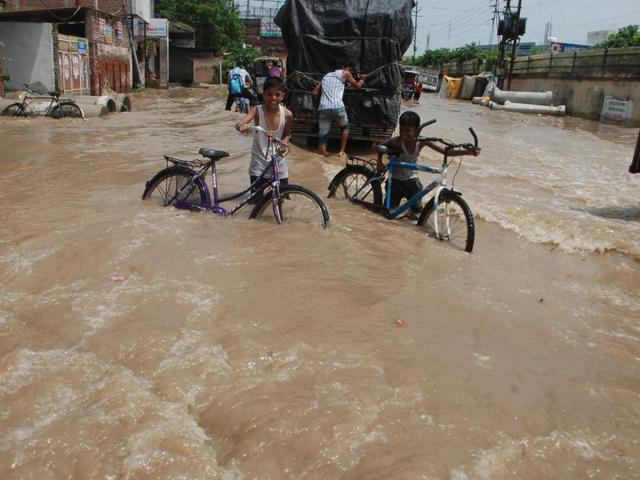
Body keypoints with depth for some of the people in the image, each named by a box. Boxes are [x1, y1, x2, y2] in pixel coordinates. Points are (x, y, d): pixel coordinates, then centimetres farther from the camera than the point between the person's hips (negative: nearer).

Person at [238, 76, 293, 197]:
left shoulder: (287, 115, -10)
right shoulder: (257, 110, -17)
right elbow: (241, 123, -35)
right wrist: (242, 126, -58)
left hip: (278, 162, 2)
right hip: (259, 163, -2)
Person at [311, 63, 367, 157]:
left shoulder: (326, 76, 27)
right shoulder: (345, 74, 15)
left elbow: (314, 93, 23)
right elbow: (357, 86, 27)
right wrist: (362, 79, 46)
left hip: (323, 109, 3)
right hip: (337, 107, -3)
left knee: (322, 138, 3)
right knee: (345, 127, 24)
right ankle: (341, 151, 17)